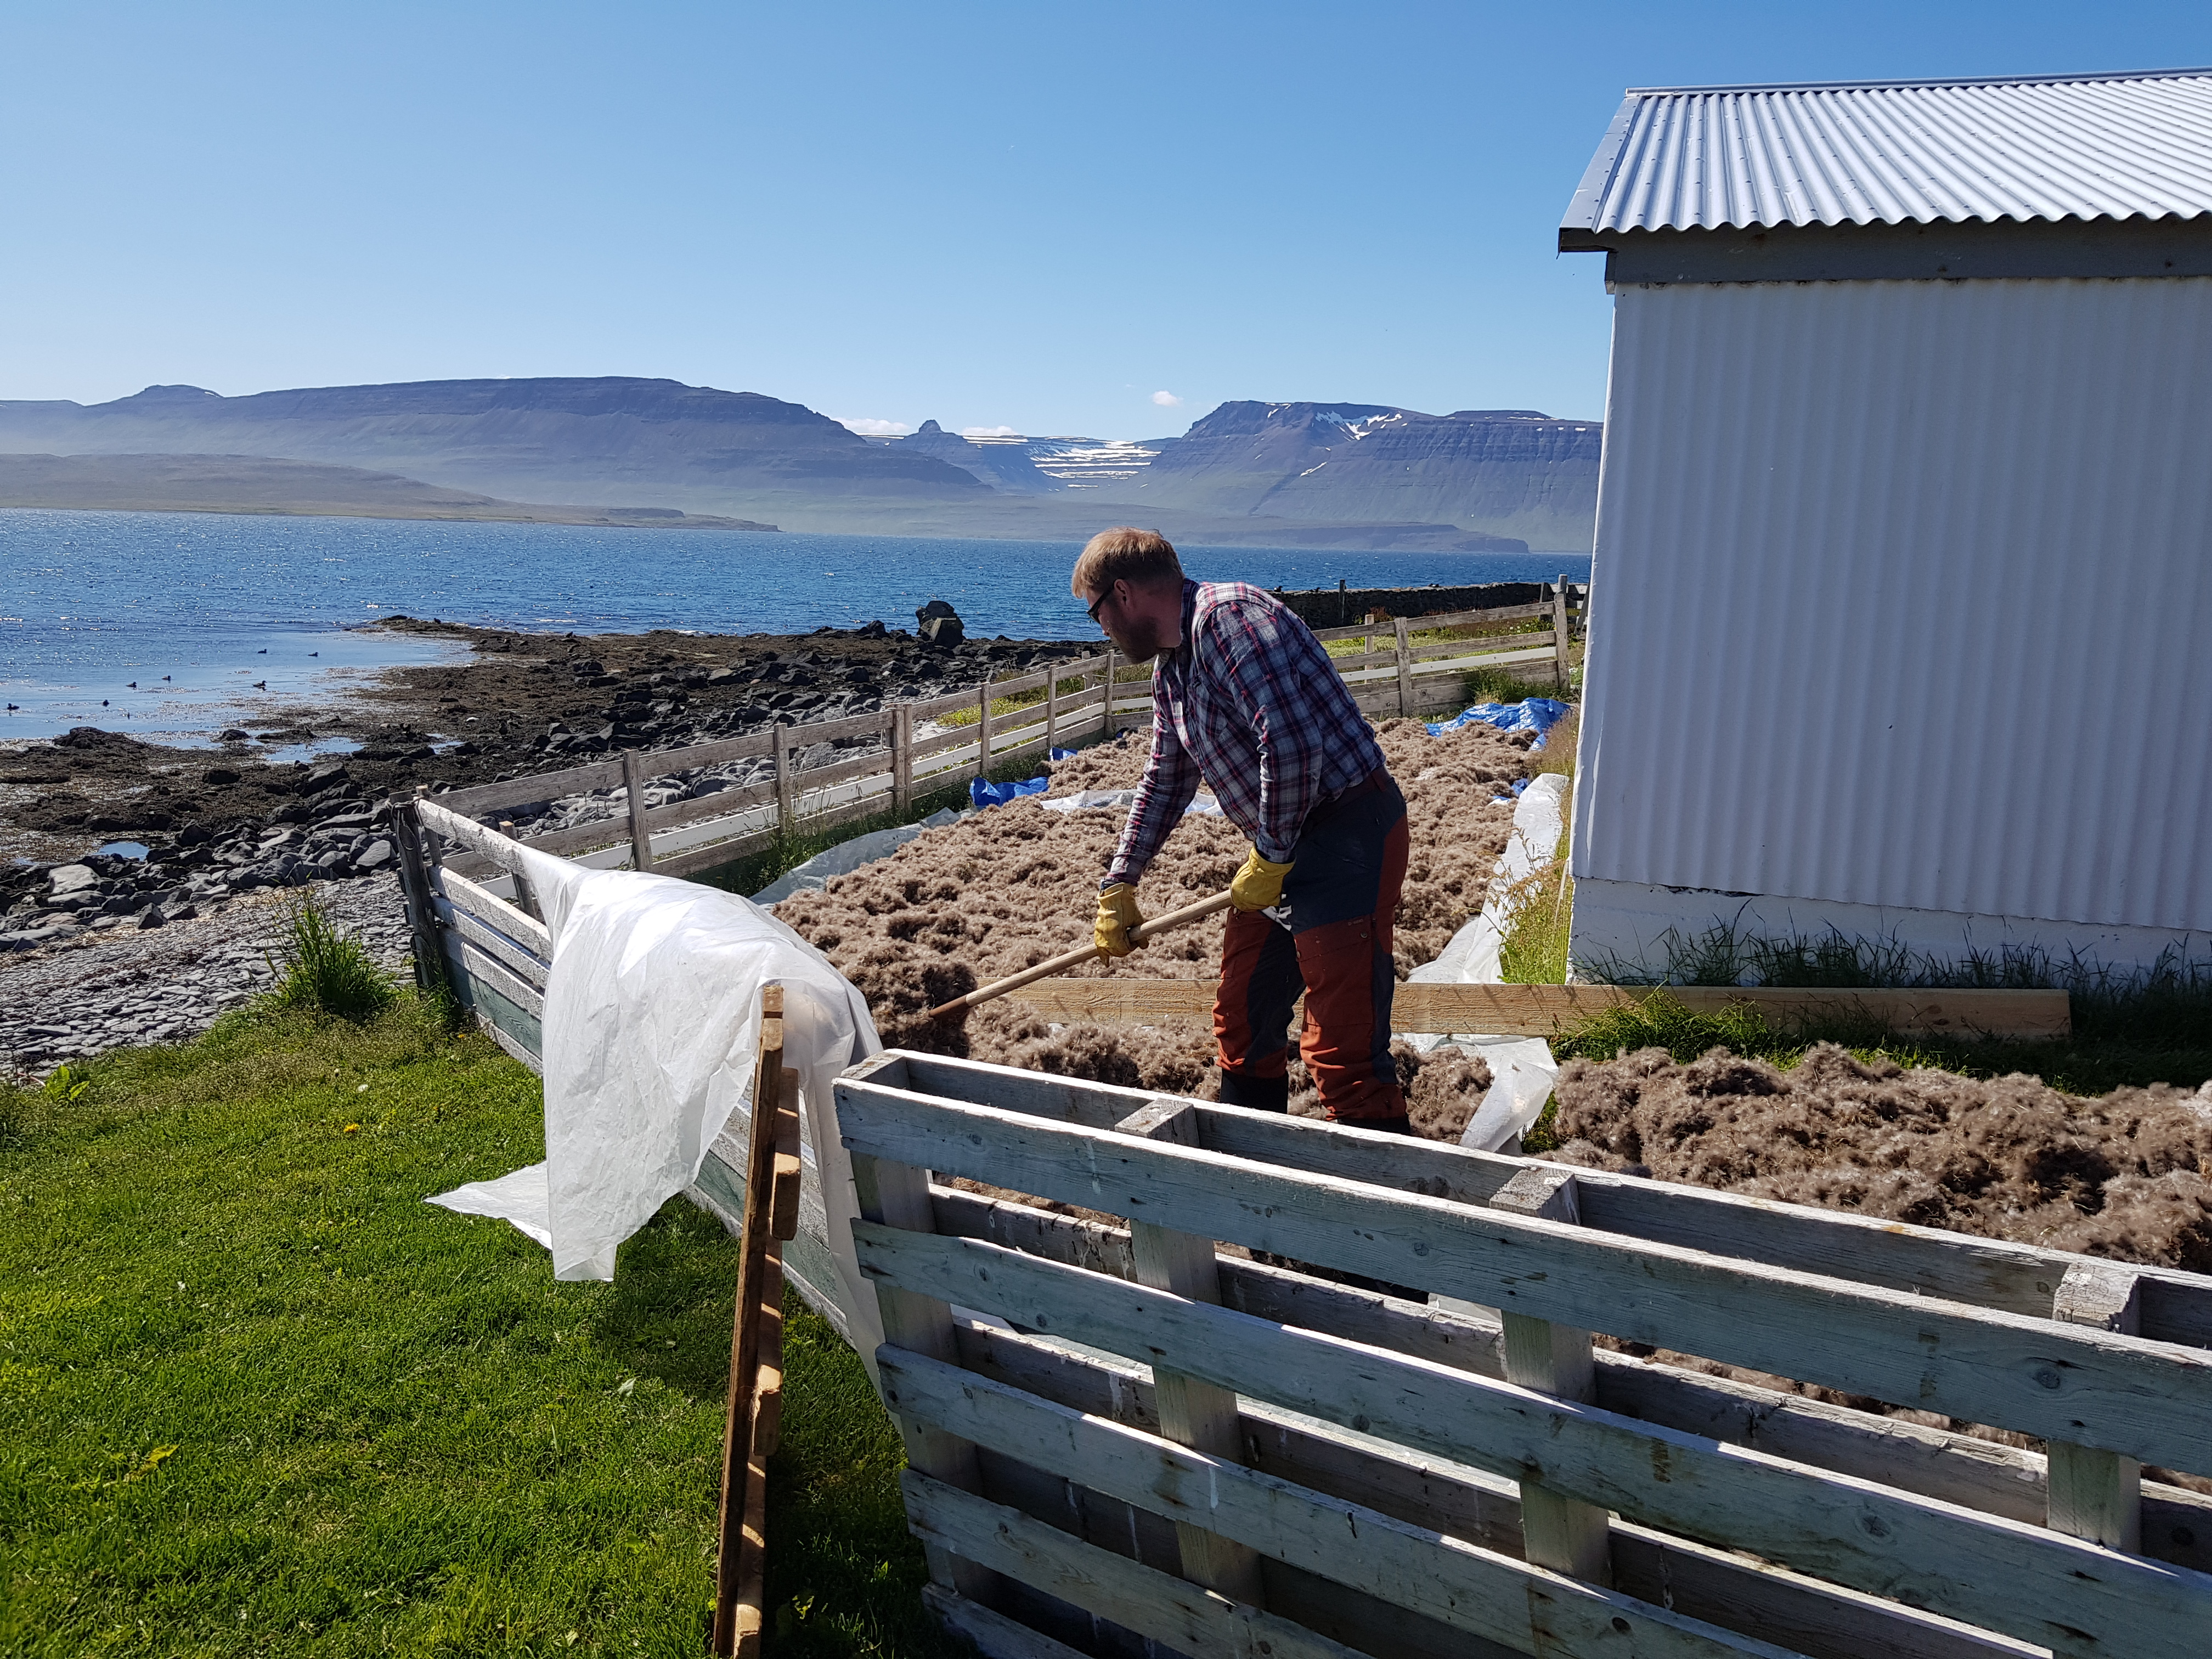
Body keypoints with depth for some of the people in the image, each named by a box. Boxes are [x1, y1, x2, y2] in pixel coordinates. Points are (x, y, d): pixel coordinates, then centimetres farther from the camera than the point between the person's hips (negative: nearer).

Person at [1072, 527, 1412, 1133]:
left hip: (1349, 834, -10)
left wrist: (1270, 858, -14)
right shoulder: (1170, 668, 15)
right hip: (1286, 846, 10)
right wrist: (1119, 884, 29)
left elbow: (1291, 745, -26)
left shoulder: (1227, 614, -17)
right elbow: (1165, 781, 27)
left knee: (1343, 1050, -12)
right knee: (1242, 1021, 18)